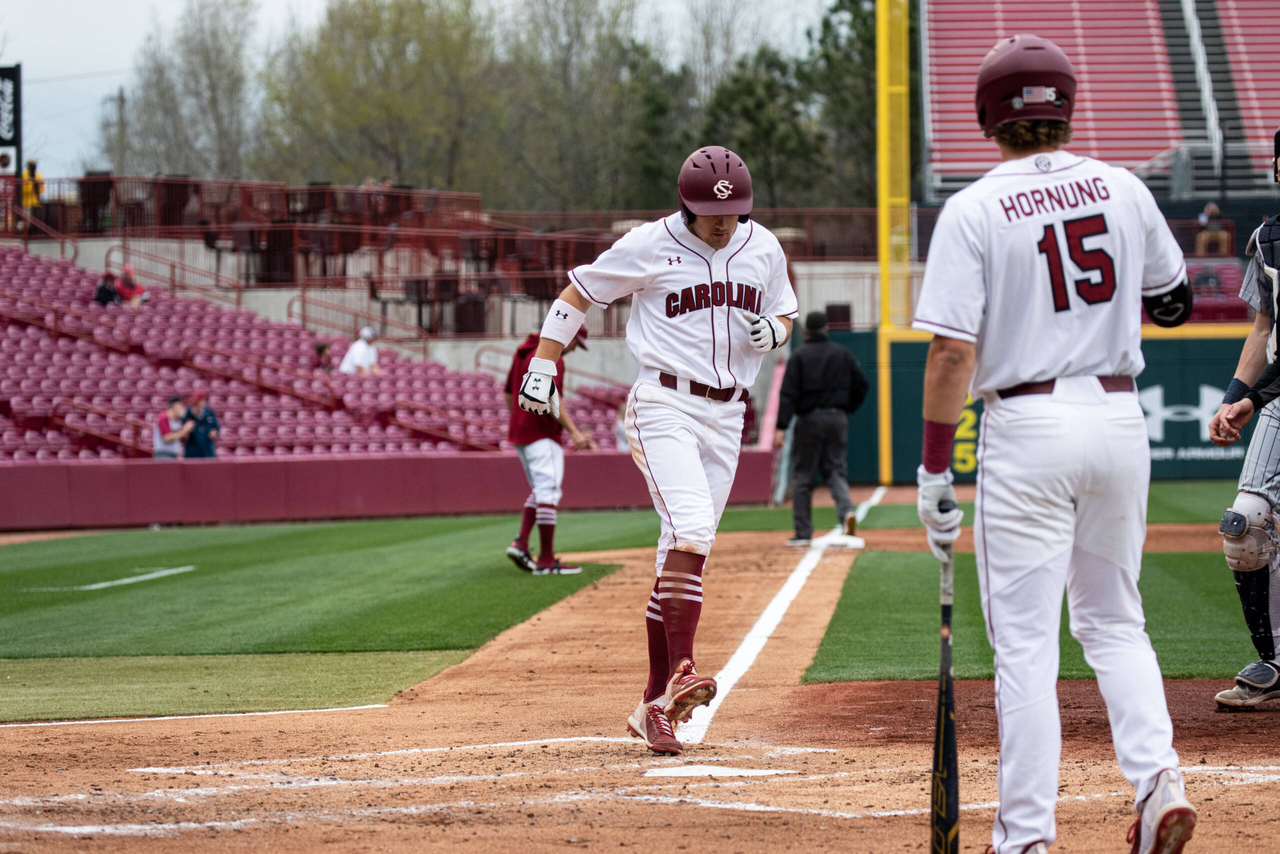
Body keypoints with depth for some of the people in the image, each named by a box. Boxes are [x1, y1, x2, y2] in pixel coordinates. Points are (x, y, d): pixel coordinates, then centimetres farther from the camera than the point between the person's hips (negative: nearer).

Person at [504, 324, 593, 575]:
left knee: (541, 489, 18)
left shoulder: (523, 352, 16)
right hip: (542, 434, -10)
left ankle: (521, 543, 4)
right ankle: (546, 560, -8)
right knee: (549, 491, -8)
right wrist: (574, 431, -24)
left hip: (519, 433, 10)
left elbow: (509, 393, 22)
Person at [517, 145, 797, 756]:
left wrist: (772, 331, -3)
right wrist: (543, 364, -4)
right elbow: (578, 292, 4)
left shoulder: (763, 248, 7)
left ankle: (654, 705, 10)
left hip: (726, 416, 5)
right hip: (665, 404, -5)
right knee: (691, 530, -26)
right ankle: (679, 676, -34)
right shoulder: (650, 245, -6)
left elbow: (784, 313, 21)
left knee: (683, 555, 6)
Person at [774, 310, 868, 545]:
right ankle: (846, 510, -19)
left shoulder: (799, 356, -5)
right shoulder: (842, 354, 7)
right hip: (837, 418, 3)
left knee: (803, 475, 4)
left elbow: (788, 394, -12)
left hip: (809, 420, -3)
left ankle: (803, 533, 5)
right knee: (836, 469, 9)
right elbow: (861, 385, 7)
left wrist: (781, 428, -17)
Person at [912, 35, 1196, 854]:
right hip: (1119, 417, 4)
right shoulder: (1124, 190, 3)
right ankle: (1158, 777, -2)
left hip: (1027, 426, -4)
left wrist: (935, 468, -8)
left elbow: (952, 350, -13)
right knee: (1113, 620, 18)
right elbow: (1175, 302, 16)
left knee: (1026, 641, 1)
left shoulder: (974, 210, -8)